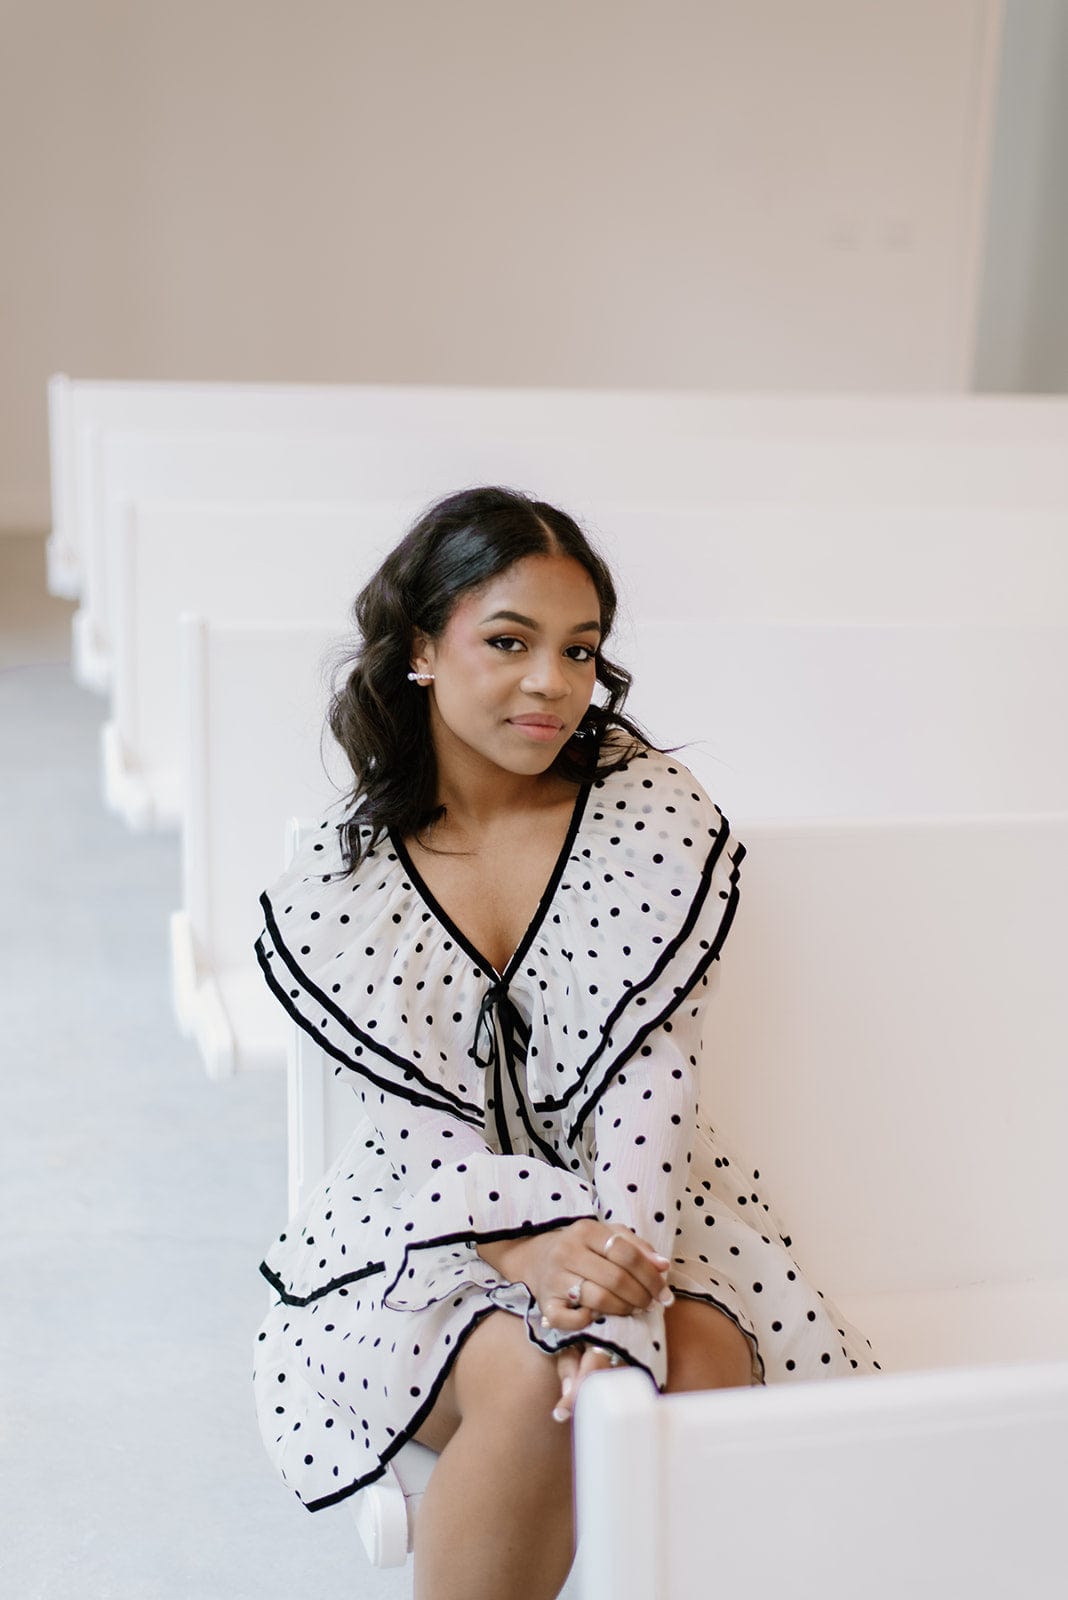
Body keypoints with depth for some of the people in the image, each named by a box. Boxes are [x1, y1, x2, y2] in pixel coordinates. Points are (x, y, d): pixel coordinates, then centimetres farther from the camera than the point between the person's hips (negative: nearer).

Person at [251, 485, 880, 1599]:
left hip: (641, 1206, 1)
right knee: (526, 1379, -29)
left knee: (703, 1368, -27)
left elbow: (651, 1073, -14)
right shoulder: (334, 883, -6)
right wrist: (534, 1244, -28)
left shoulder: (659, 815, -8)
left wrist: (623, 1300, -26)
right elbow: (415, 1129, -9)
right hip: (428, 1226, -1)